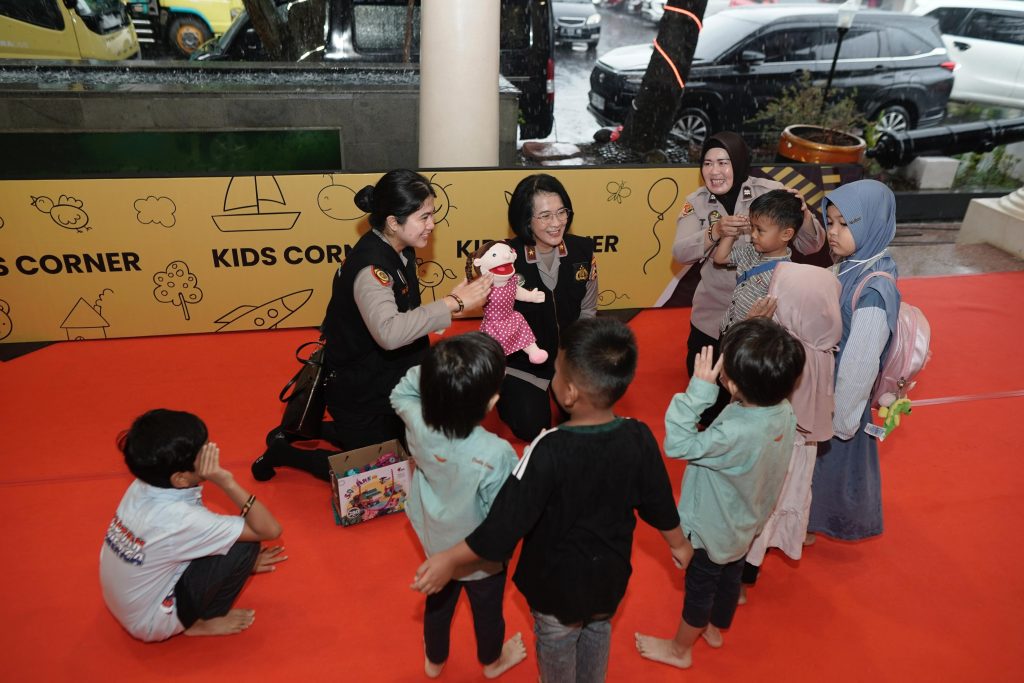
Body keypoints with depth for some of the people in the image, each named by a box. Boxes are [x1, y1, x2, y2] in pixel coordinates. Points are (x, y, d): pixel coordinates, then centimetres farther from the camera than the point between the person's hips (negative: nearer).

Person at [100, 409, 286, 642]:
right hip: (153, 623, -7)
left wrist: (239, 565, 8)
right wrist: (227, 483, -35)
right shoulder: (178, 518, -35)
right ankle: (201, 622, 3)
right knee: (244, 544, -15)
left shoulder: (145, 484, -13)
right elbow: (270, 530, -29)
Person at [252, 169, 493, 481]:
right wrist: (452, 303, -44)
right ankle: (283, 450, 22)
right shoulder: (370, 266, -31)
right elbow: (389, 332, -48)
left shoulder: (400, 251, -2)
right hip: (359, 393, -9)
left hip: (389, 380, 9)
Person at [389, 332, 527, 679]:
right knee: (487, 610, 28)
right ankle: (492, 662, 58)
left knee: (438, 604, 32)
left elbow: (401, 392, -4)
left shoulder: (418, 424, -28)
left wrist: (433, 370, -19)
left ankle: (434, 661, 60)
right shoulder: (496, 453, -41)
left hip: (436, 546, 4)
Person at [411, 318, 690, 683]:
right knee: (598, 631, 32)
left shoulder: (549, 450, -35)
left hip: (557, 584, -4)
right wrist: (679, 543, 14)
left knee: (557, 643, 25)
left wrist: (449, 560, -17)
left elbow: (506, 523, -29)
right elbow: (659, 503, -7)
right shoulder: (639, 438, -21)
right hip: (609, 575, 4)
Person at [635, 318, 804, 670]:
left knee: (699, 587, 19)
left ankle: (680, 648, 45)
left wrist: (699, 389, -36)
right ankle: (714, 628, 58)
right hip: (744, 522, 7)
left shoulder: (737, 434, -44)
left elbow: (677, 444, -34)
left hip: (712, 528, -7)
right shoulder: (784, 411, -19)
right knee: (729, 576, 30)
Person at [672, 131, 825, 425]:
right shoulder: (697, 202, -5)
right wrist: (716, 231, -38)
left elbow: (810, 246, -12)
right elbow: (680, 253, -19)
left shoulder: (769, 193, -11)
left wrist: (803, 213, -33)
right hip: (712, 317, 2)